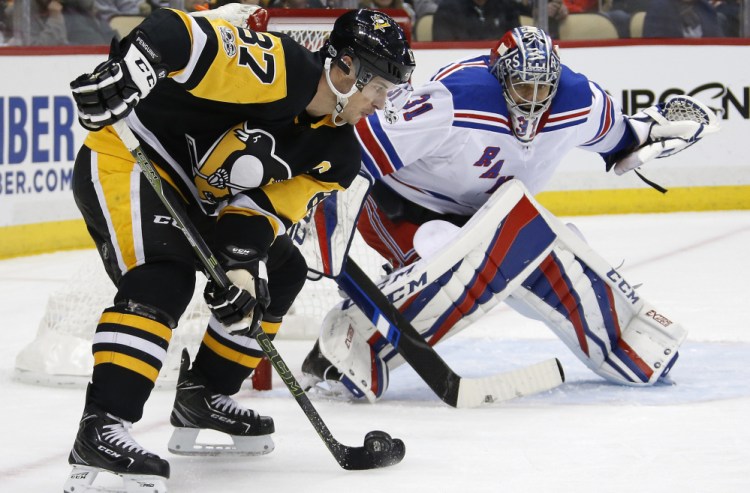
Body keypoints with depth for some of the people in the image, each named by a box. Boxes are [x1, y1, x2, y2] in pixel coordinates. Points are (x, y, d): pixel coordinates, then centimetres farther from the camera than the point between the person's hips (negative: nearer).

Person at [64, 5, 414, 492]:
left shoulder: (336, 154, 2)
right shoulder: (278, 68, -23)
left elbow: (265, 210, -3)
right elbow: (180, 32, -32)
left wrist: (245, 267, -20)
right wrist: (129, 65, -47)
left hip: (197, 196, 10)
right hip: (124, 158, -10)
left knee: (281, 271, 13)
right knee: (163, 278, -29)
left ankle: (202, 396, 22)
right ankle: (101, 427, -35)